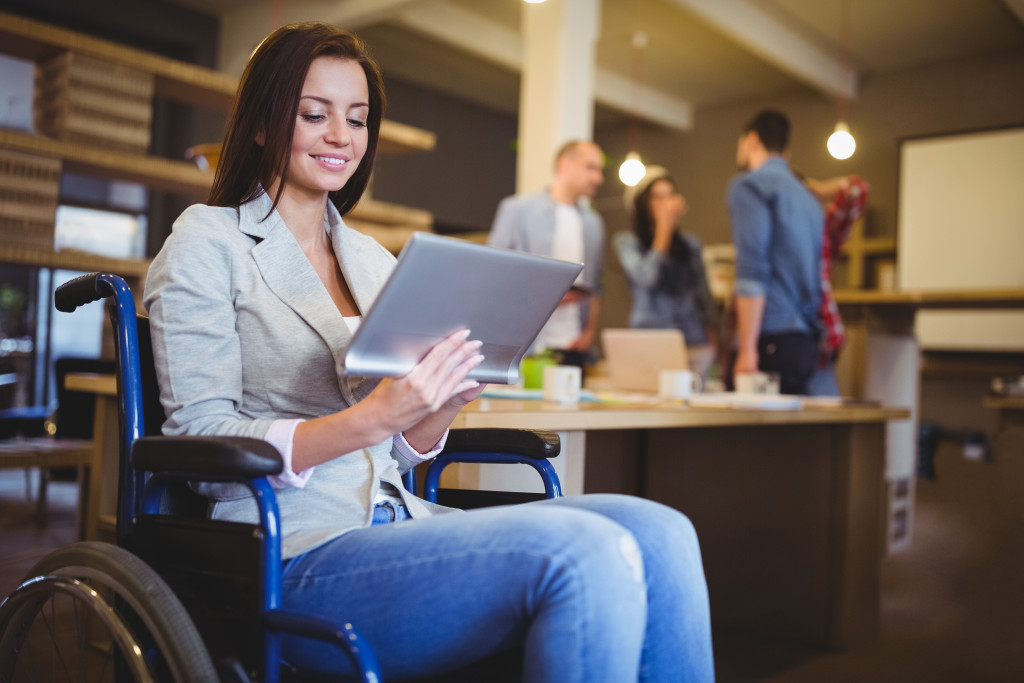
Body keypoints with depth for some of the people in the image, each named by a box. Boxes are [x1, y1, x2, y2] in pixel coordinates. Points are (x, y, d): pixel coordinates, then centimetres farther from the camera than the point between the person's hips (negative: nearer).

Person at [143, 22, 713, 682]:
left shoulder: (372, 257, 19)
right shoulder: (208, 243, 1)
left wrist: (449, 398, -3)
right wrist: (368, 421, -21)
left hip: (397, 522, 6)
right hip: (295, 556, -6)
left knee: (660, 533, -18)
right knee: (587, 555, -29)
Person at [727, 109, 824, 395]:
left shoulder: (750, 184, -5)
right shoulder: (806, 195, 21)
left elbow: (752, 271, -16)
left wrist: (747, 349, -17)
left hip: (772, 338, -8)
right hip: (806, 340, 8)